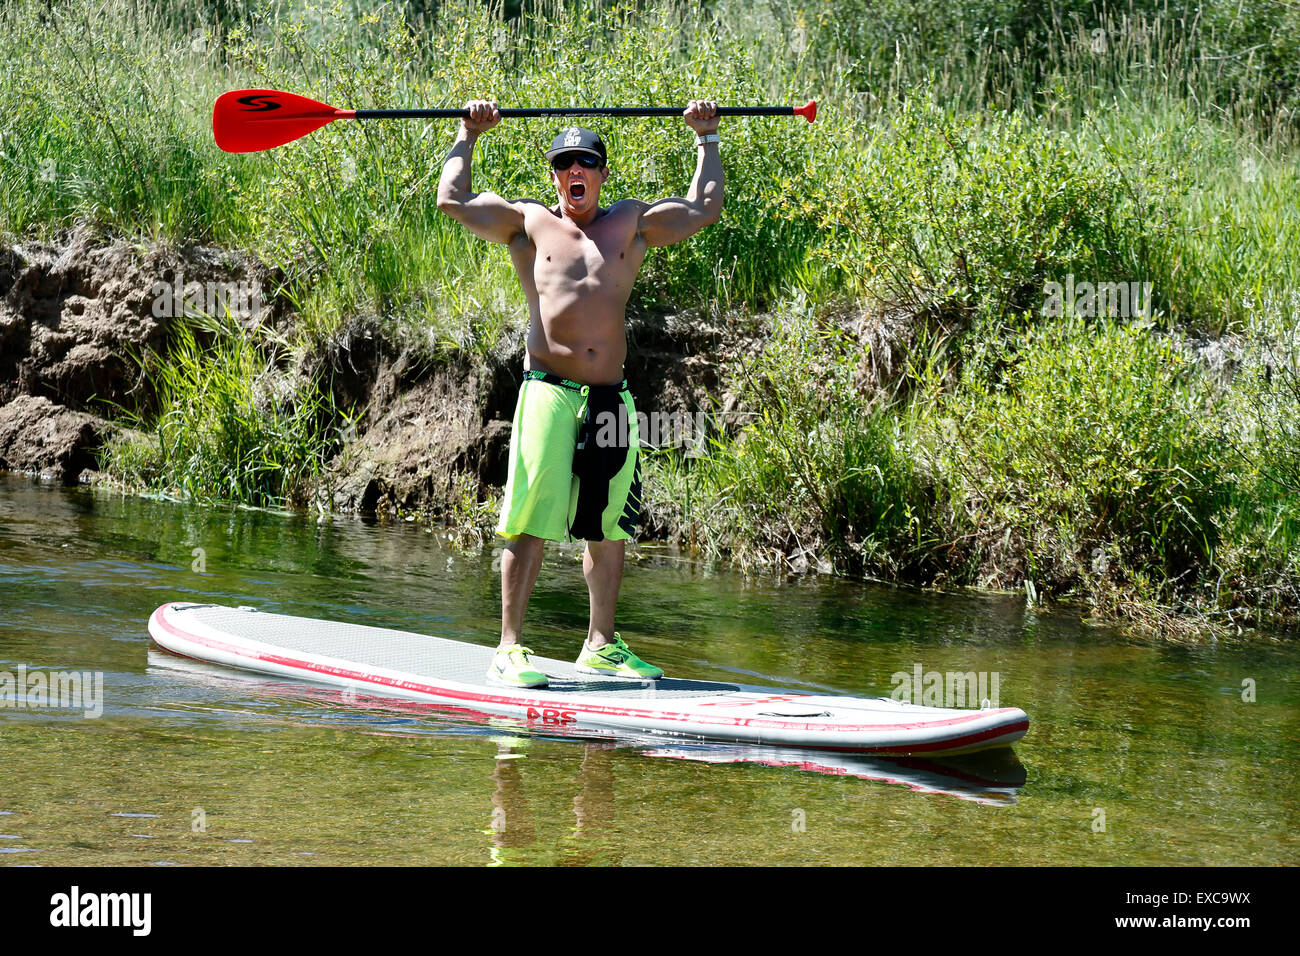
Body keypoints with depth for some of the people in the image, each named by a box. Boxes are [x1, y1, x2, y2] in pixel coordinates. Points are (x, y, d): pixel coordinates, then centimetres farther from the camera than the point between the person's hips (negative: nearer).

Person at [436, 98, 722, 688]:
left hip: (611, 397, 4)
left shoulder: (631, 223, 16)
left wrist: (707, 139, 27)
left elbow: (704, 209, 22)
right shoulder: (529, 223, 10)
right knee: (531, 523, -8)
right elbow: (452, 200, 6)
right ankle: (509, 650, -5)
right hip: (549, 392, -4)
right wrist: (468, 136, 15)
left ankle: (600, 645, 20)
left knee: (608, 527, 9)